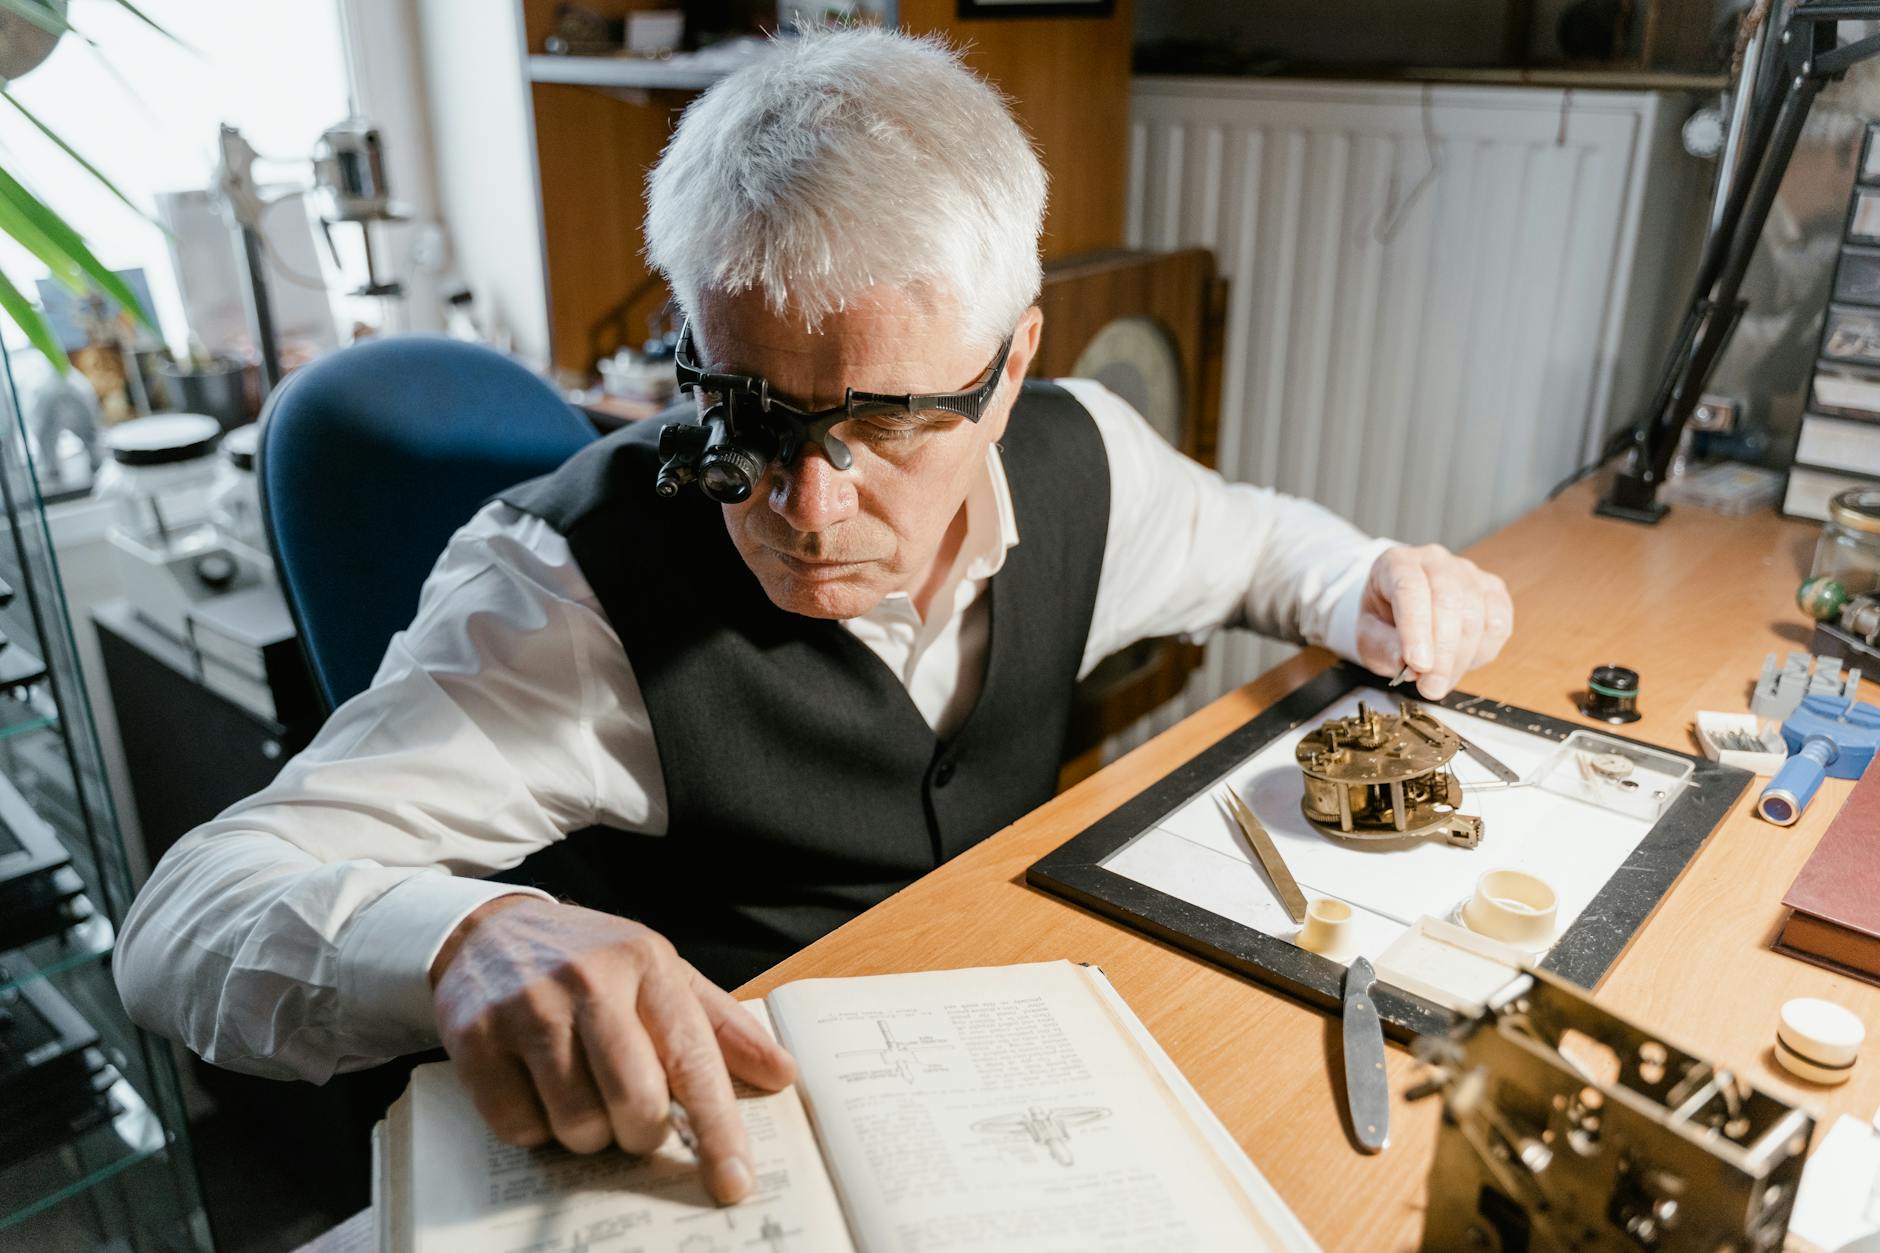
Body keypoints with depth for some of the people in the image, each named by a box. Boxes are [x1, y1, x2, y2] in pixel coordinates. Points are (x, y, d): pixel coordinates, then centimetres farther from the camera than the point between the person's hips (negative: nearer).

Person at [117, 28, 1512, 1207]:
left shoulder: (1078, 459, -10)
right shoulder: (574, 586, -25)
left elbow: (1244, 533, 12)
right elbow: (185, 920, -25)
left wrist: (1378, 589, -8)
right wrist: (465, 940, -45)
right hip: (741, 1129, -4)